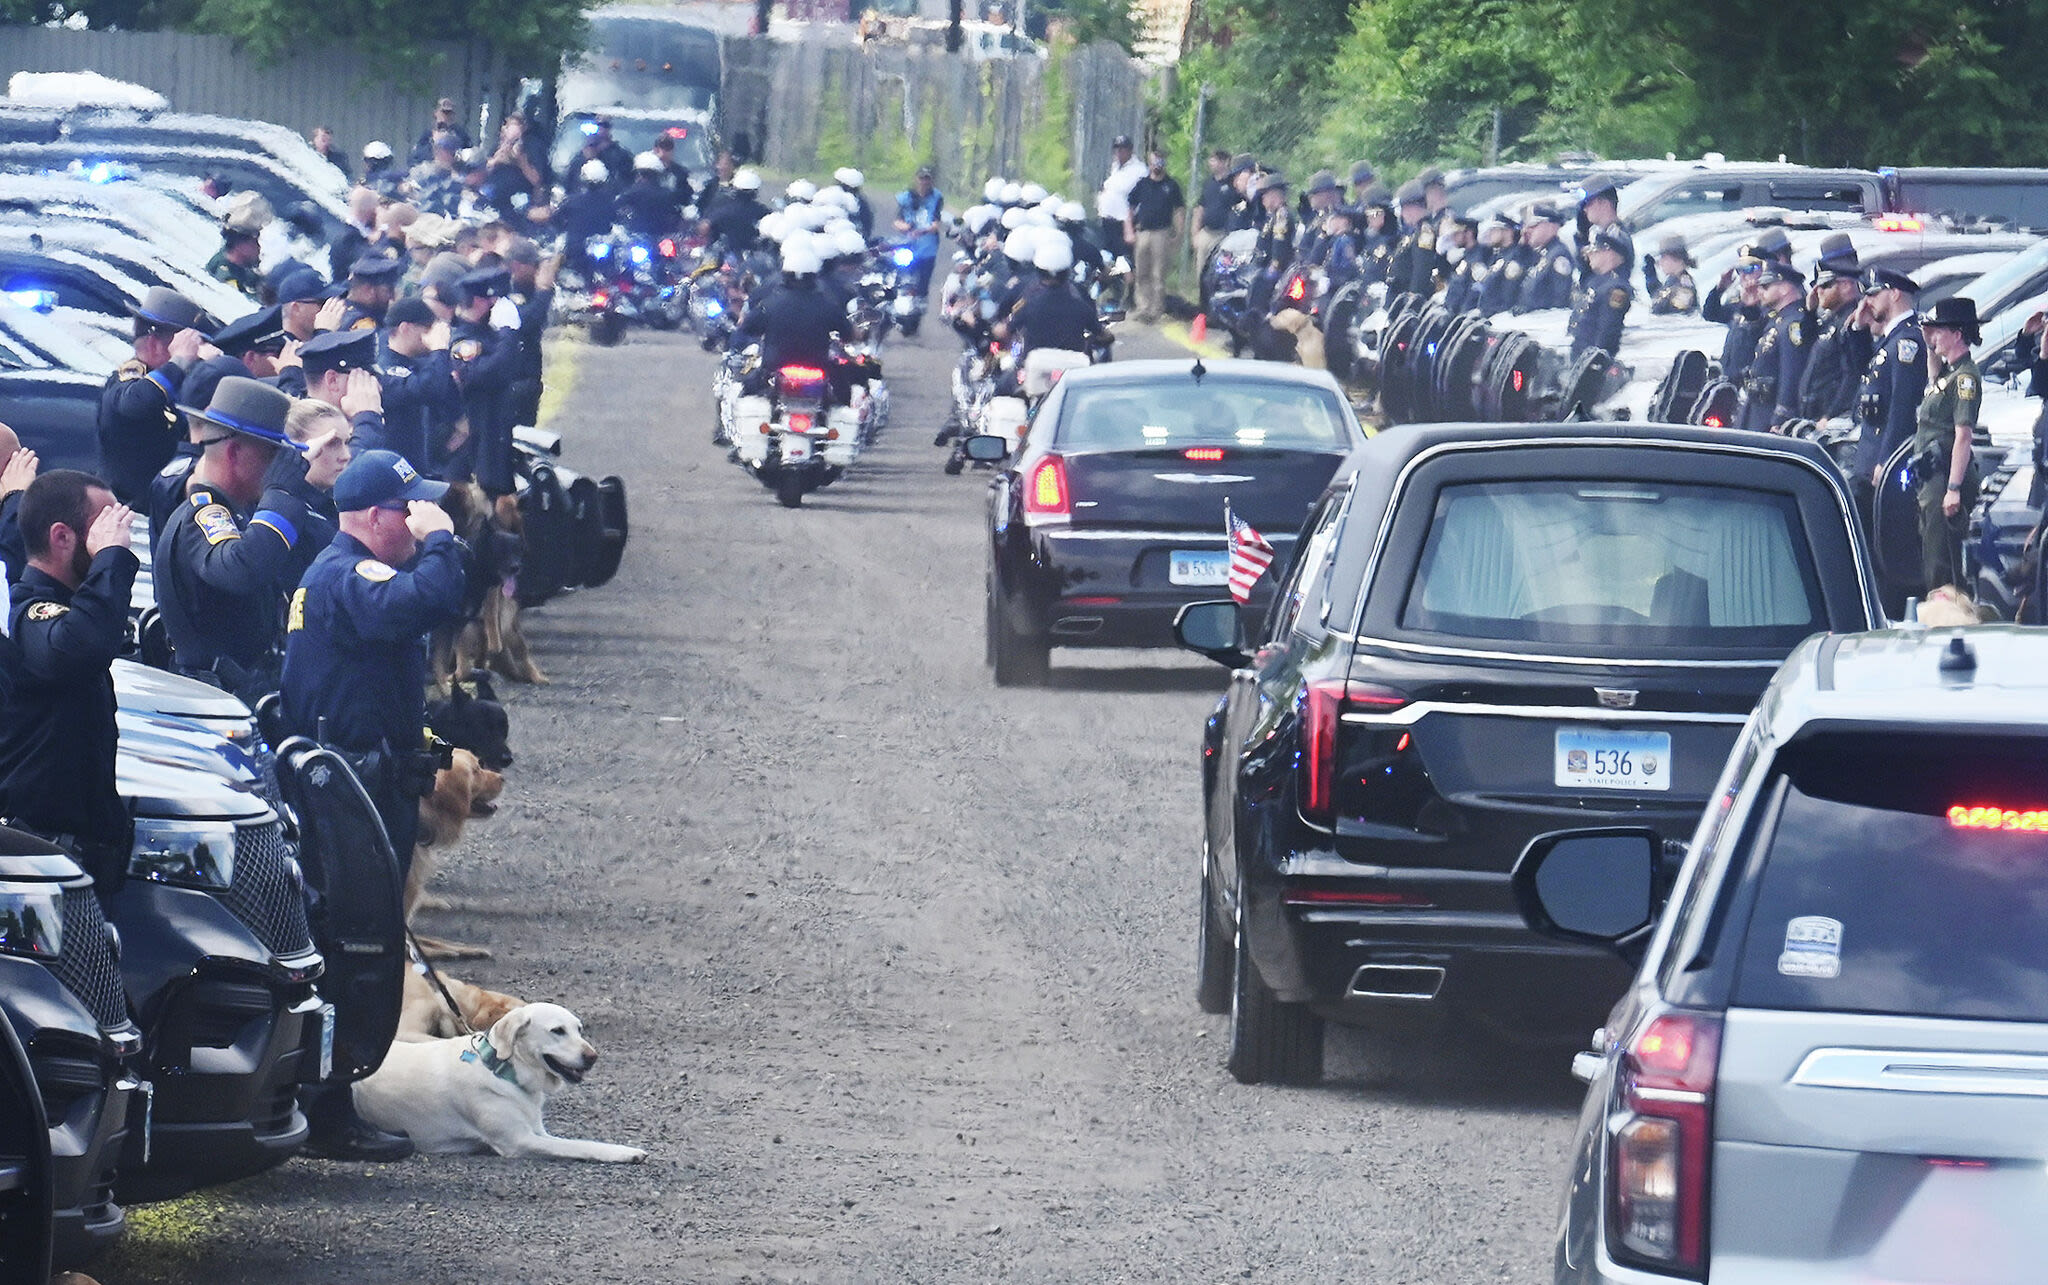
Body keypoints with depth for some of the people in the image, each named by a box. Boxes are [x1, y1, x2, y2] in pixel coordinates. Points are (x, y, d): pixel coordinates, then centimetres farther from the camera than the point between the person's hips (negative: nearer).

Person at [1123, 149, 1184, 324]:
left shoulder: (1171, 185, 5)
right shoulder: (1141, 184, 10)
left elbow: (1180, 211, 7)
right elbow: (1129, 209, 13)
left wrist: (1177, 235, -1)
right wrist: (1129, 232, 2)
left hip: (1162, 233, -3)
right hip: (1141, 233, 3)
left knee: (1159, 275, -2)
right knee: (1142, 274, 4)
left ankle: (1157, 309, 3)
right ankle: (1144, 308, 10)